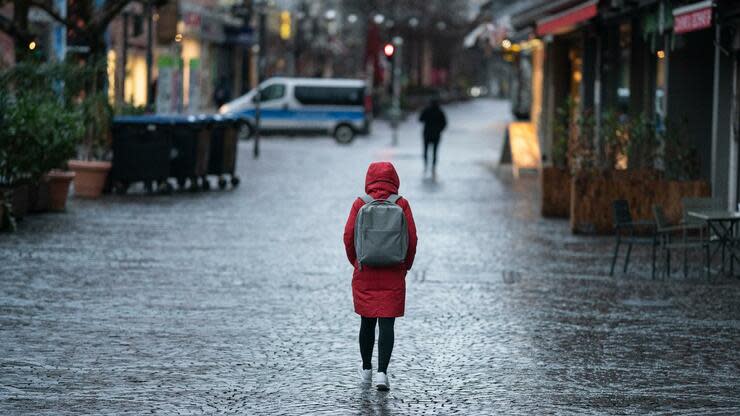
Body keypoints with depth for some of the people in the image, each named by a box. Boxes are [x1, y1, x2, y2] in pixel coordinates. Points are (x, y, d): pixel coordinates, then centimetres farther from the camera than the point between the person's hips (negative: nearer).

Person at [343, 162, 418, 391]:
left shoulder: (360, 204, -3)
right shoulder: (401, 204, -3)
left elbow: (349, 236, -5)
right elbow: (412, 238, -5)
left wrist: (355, 261, 11)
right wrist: (406, 265, 9)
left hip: (365, 272, 1)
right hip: (393, 273, -1)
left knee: (367, 321, 14)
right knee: (387, 323, -1)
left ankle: (366, 370, 24)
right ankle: (382, 372, -12)